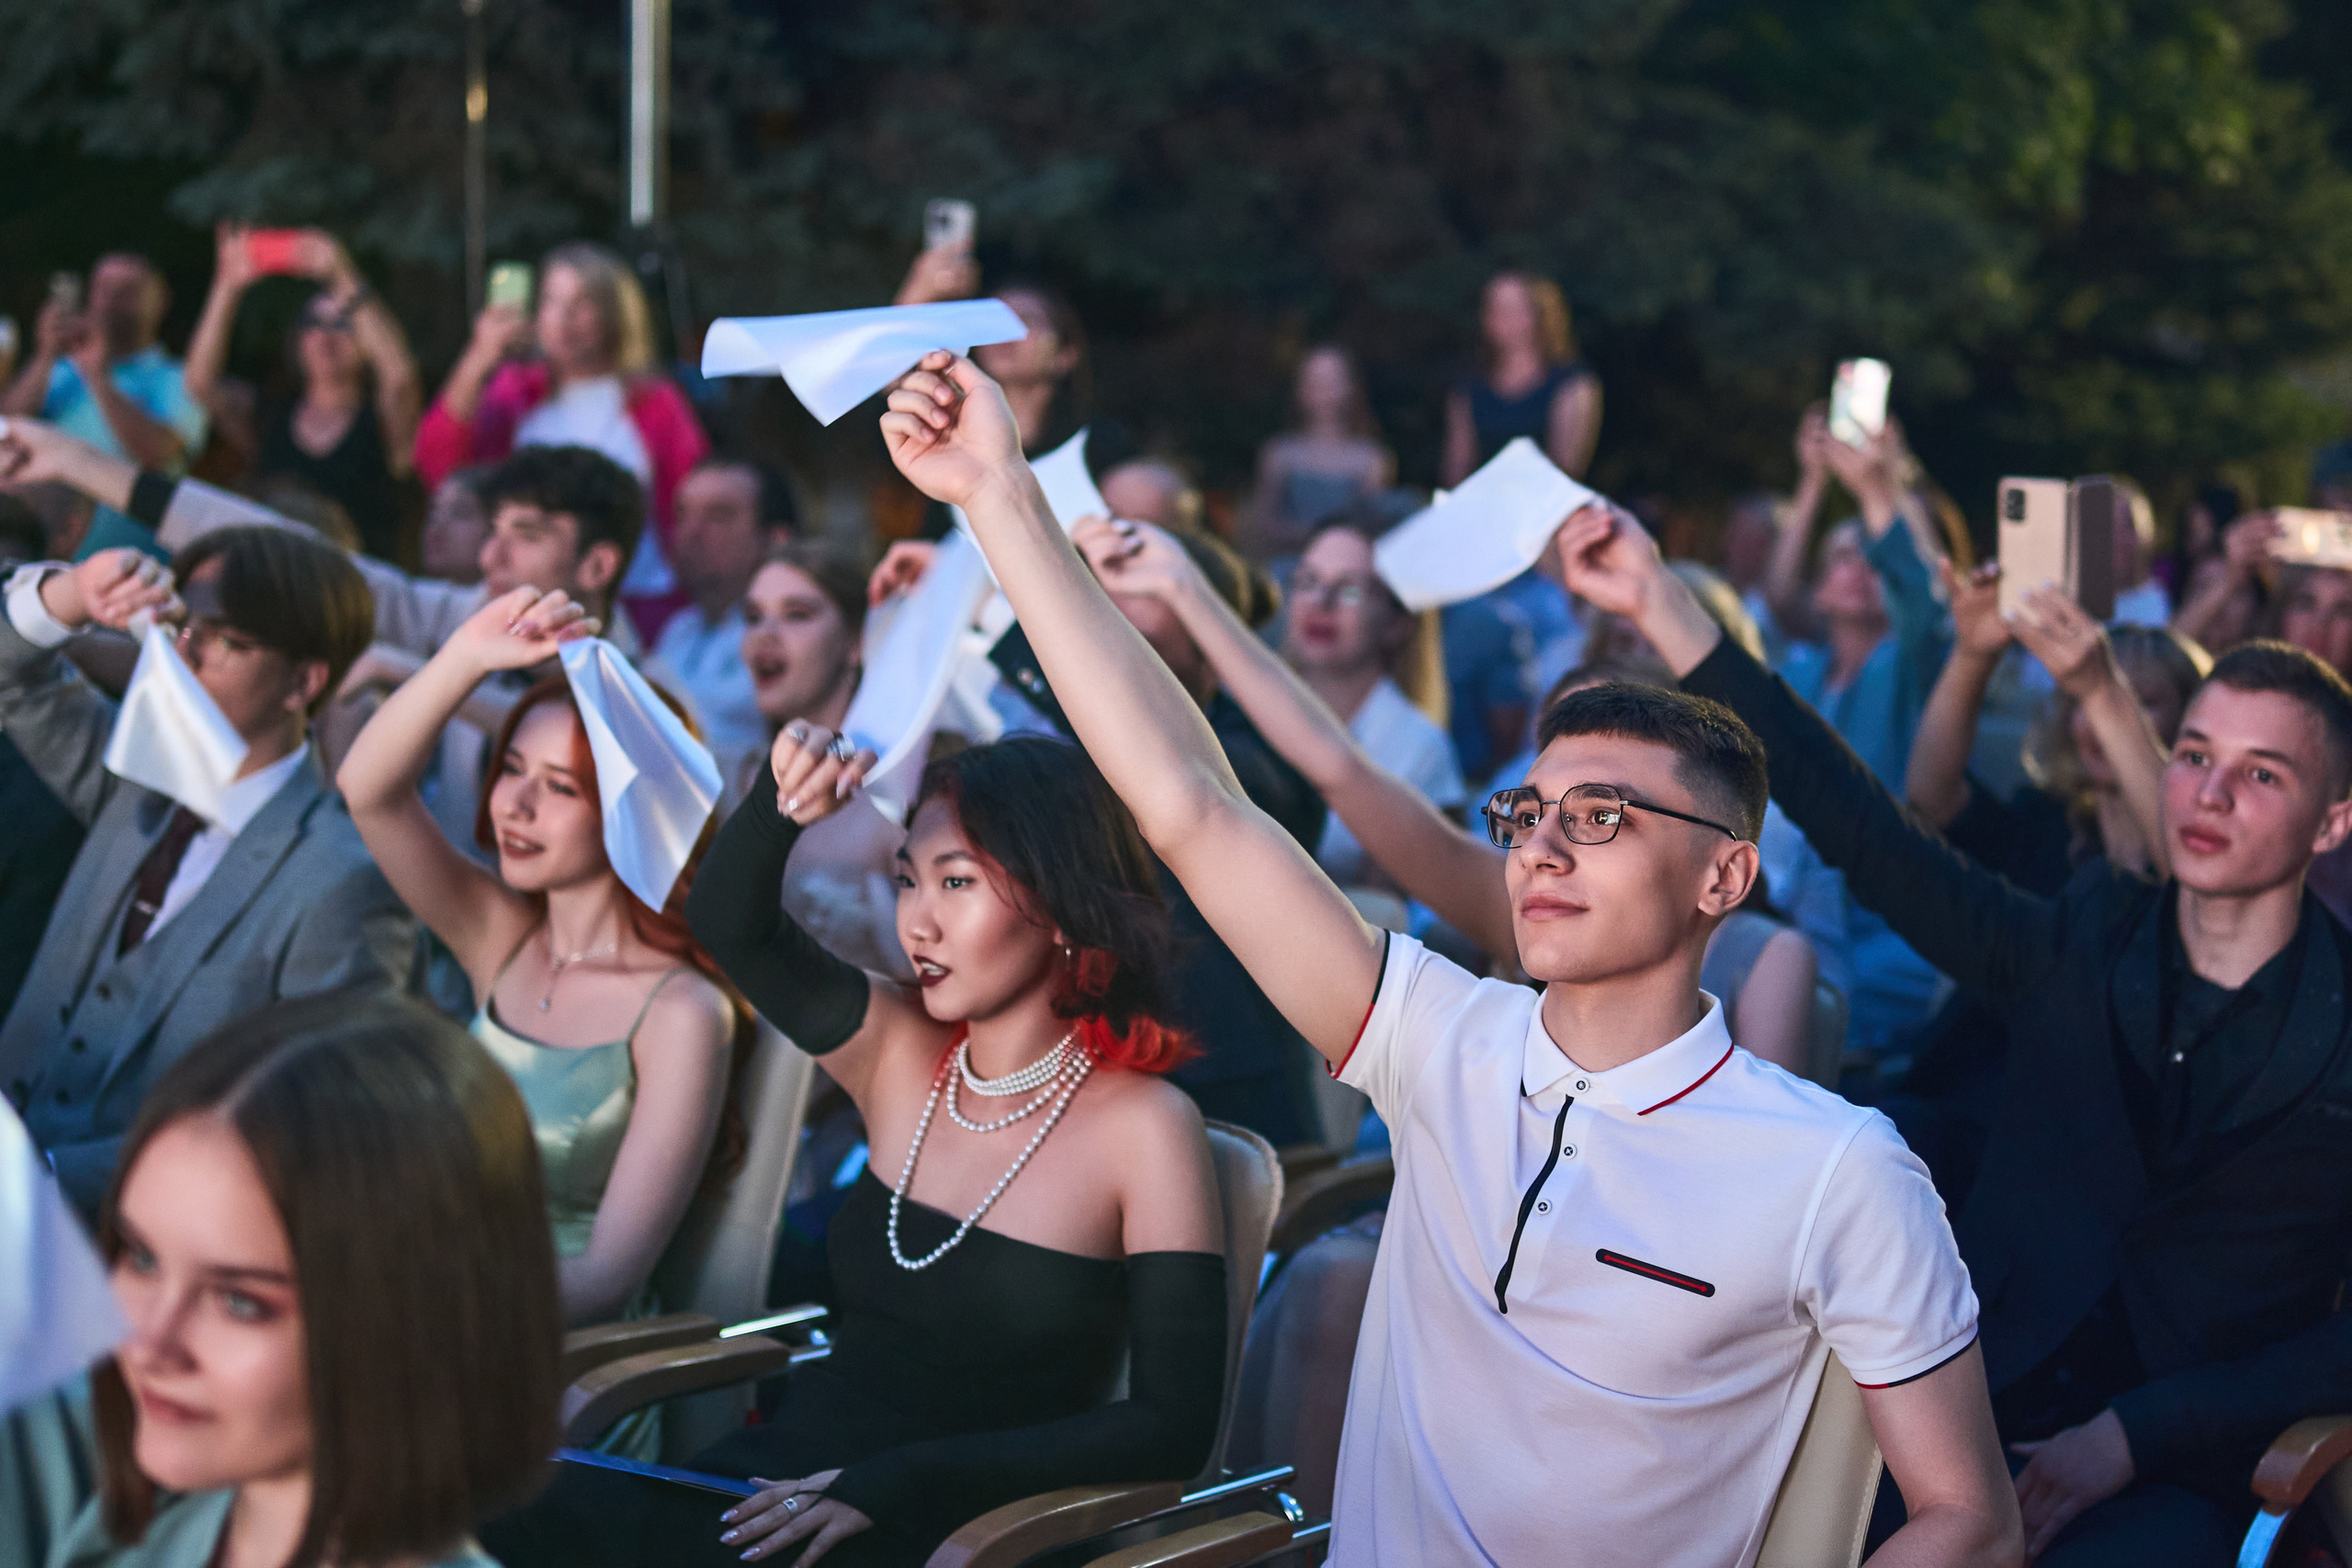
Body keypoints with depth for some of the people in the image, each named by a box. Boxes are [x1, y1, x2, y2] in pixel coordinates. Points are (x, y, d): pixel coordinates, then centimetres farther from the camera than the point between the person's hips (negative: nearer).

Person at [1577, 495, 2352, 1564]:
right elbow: (1858, 824, 1)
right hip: (1971, 1416, 3)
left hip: (2173, 1477, -3)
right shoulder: (2079, 945, 8)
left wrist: (2130, 1436, -12)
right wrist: (1661, 607, -7)